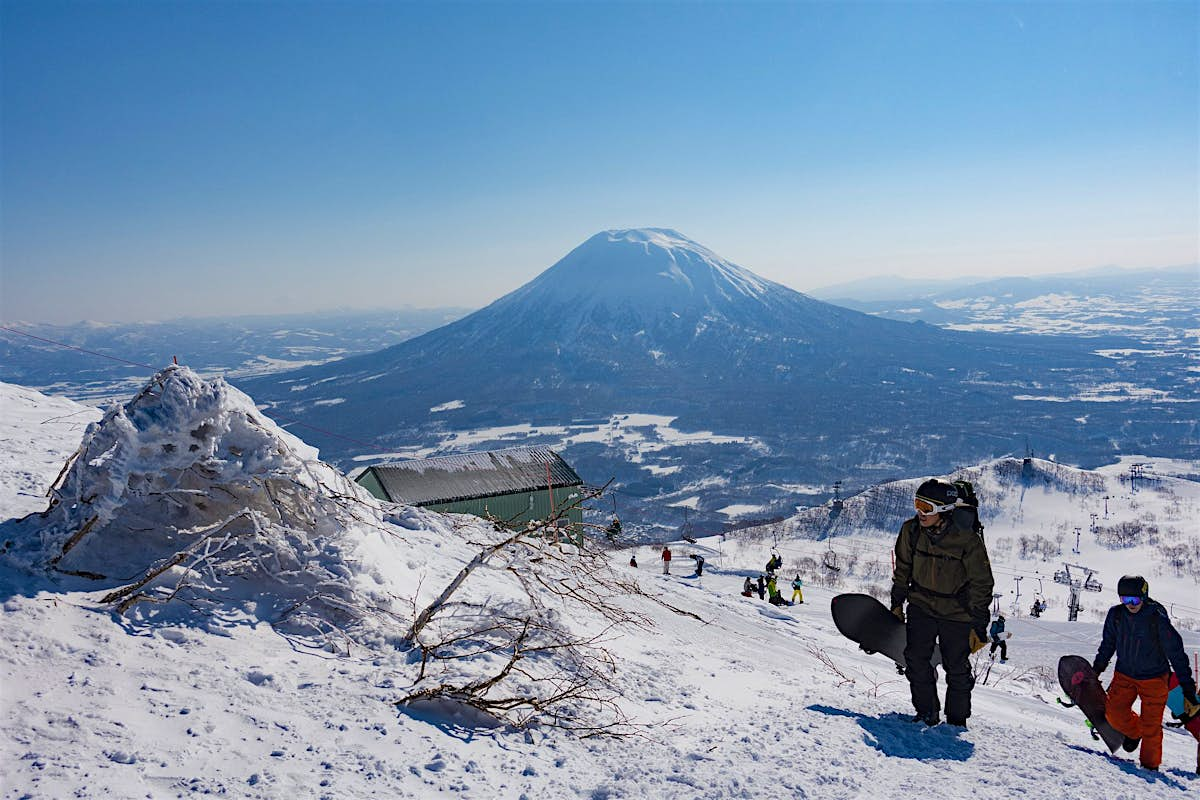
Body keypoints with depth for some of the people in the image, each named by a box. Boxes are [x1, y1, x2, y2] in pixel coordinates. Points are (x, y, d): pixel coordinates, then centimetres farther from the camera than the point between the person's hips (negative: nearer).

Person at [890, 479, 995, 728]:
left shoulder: (967, 539, -20)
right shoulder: (911, 530, -9)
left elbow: (981, 584, -11)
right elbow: (903, 569, 7)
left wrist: (979, 626, -10)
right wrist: (897, 604, 10)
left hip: (957, 613, -2)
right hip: (921, 606, 3)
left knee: (957, 670, 7)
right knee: (916, 661, -7)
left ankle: (957, 722, 25)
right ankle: (926, 714, 11)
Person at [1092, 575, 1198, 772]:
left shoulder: (1157, 618, -19)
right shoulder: (1116, 614, -7)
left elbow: (1175, 651, -12)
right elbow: (1108, 644, 10)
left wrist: (1187, 683, -11)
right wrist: (1097, 668, 16)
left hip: (1154, 679, -4)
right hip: (1124, 676, 4)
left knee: (1151, 725, -1)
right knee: (1113, 712, -5)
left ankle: (1150, 764, 18)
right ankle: (1134, 732, 27)